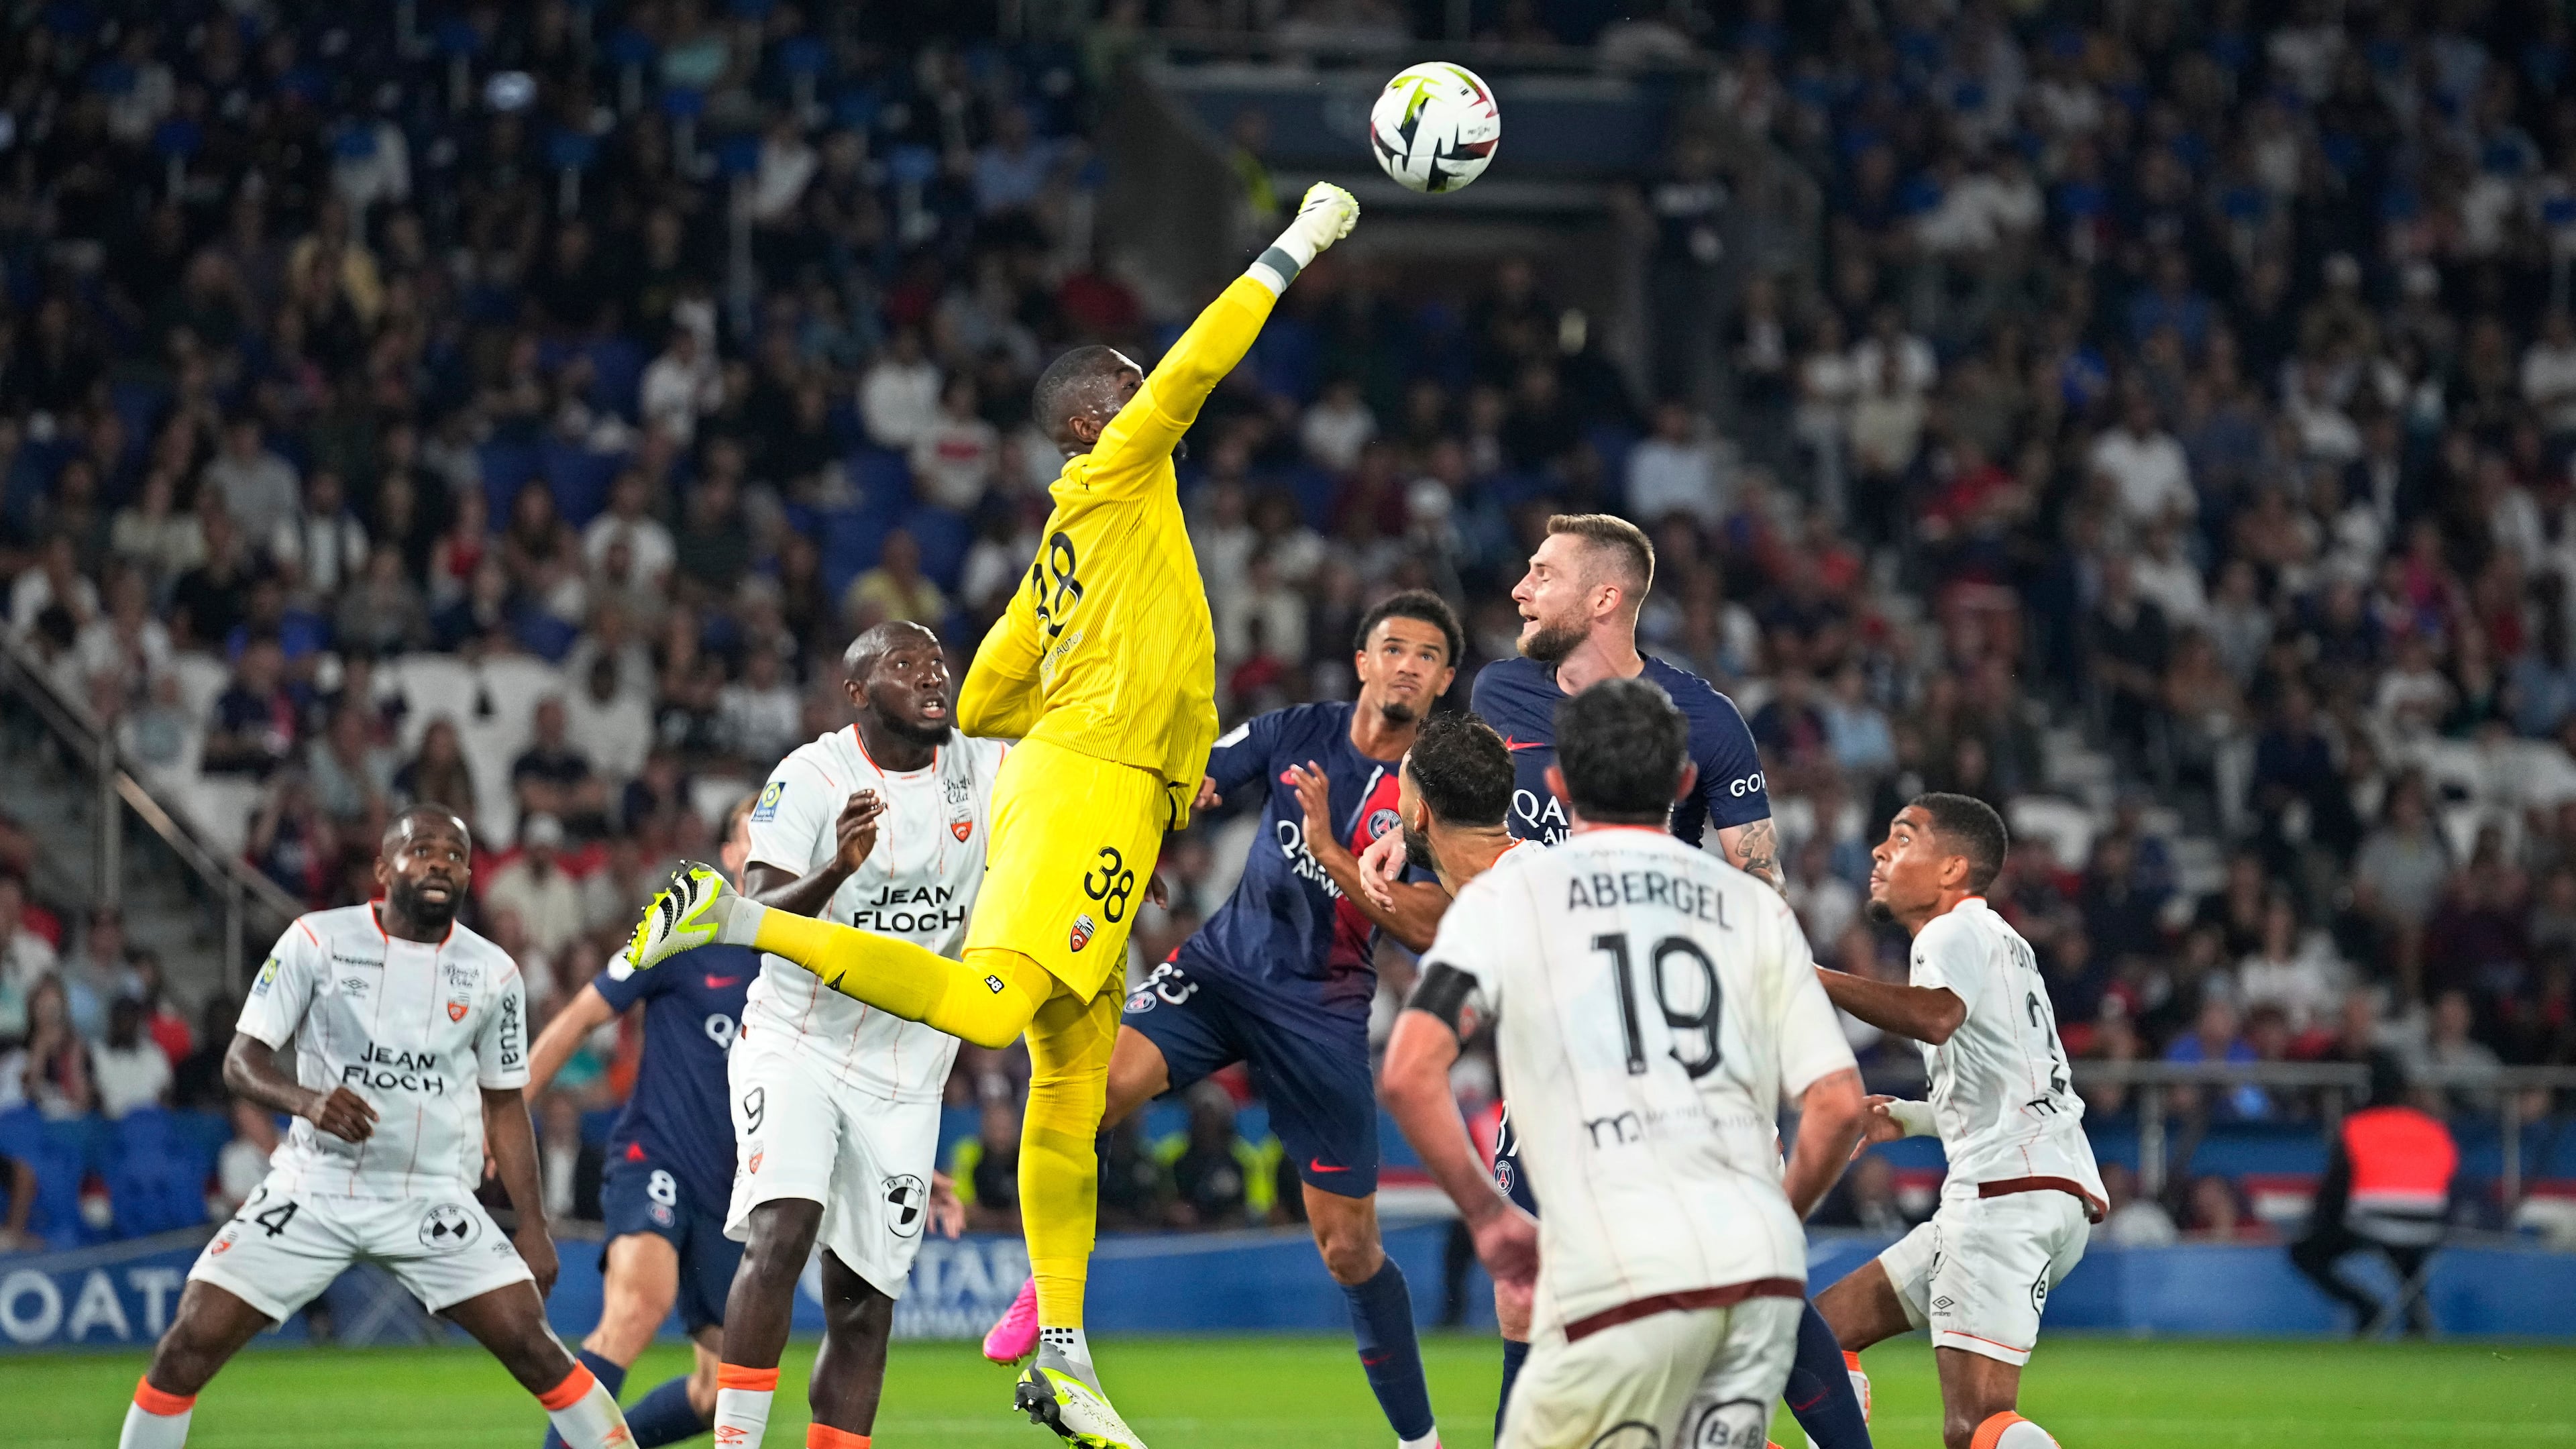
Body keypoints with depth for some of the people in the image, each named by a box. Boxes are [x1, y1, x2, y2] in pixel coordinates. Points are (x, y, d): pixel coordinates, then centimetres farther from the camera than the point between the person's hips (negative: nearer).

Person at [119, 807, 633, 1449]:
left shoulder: (494, 974, 1)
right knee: (190, 1346, -11)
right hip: (313, 1193, -1)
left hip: (434, 1203, 1)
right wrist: (307, 1100, -28)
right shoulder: (317, 941, -6)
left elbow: (504, 1106, 11)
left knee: (532, 1347, -11)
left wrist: (532, 1225, 5)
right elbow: (241, 1059, -7)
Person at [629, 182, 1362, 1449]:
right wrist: (1296, 248, 1)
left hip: (1092, 801, 10)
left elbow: (980, 702, 26)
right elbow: (1196, 364, -7)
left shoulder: (1063, 557, 26)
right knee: (988, 1005, -27)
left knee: (1073, 1082, 5)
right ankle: (741, 919, -23)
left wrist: (1130, 697, 28)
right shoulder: (1113, 477, 4)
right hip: (1089, 784, -10)